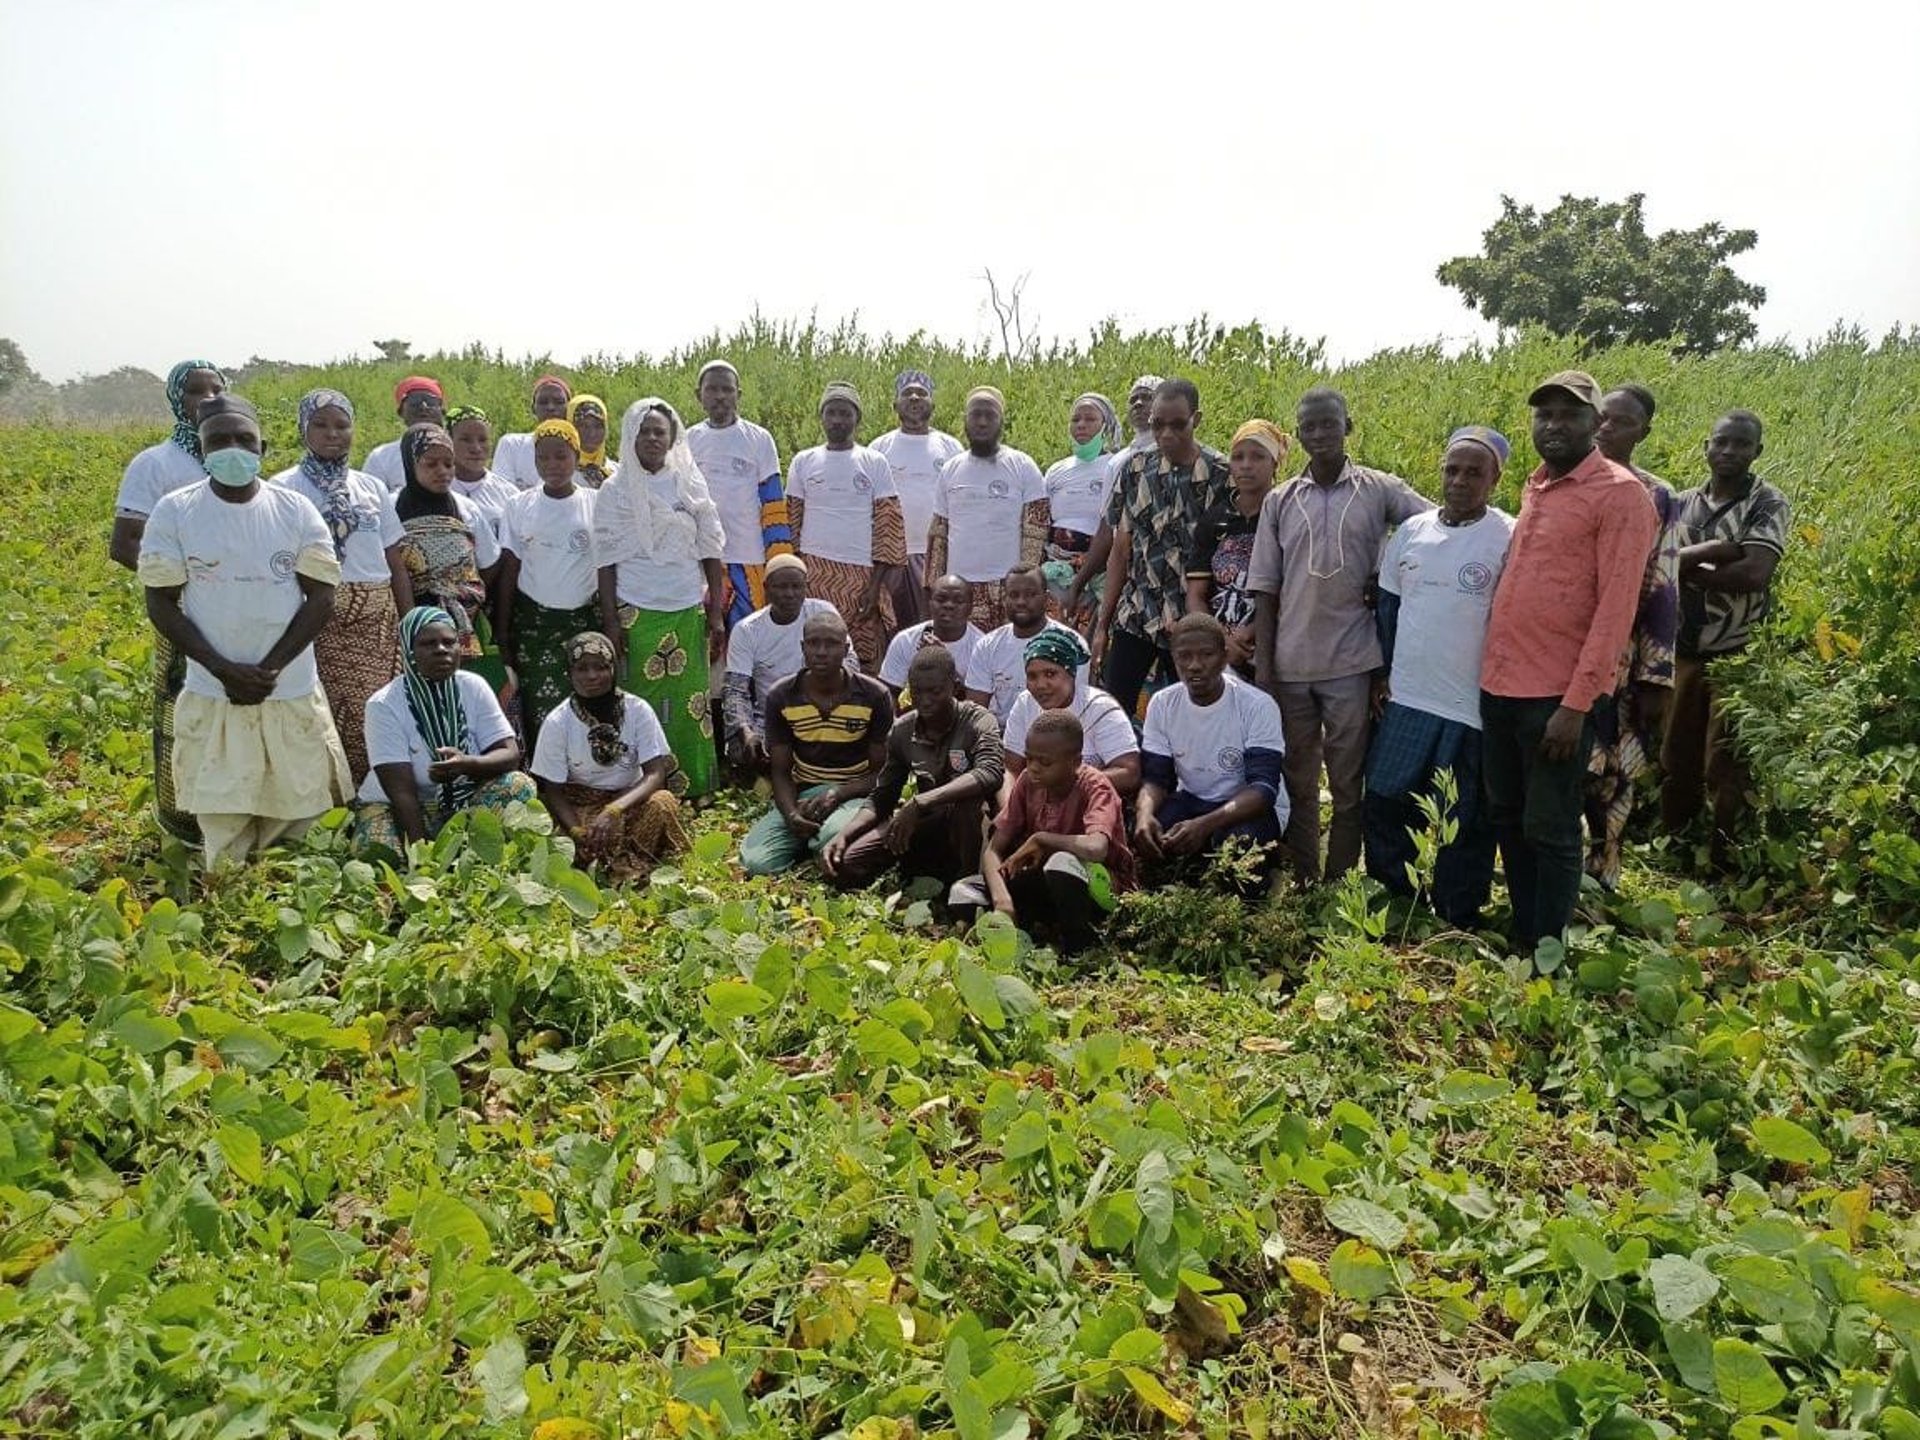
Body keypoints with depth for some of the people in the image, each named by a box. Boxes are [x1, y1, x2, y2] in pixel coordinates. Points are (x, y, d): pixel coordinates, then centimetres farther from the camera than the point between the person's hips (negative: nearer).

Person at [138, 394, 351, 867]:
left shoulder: (296, 510, 1)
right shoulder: (173, 512, -1)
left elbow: (321, 597, -1)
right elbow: (161, 604, -1)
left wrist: (268, 668, -12)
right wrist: (225, 669, -13)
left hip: (294, 694, 1)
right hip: (212, 697, -1)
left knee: (298, 823, 5)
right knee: (223, 839, 1)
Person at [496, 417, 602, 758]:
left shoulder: (596, 504, 0)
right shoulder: (521, 505, 2)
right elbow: (509, 571, 5)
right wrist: (501, 633, 1)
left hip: (583, 618, 0)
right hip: (531, 620, 1)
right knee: (539, 711, -3)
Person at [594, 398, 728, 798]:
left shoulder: (690, 485, 7)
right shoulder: (615, 490, 2)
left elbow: (710, 551, 8)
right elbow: (606, 559, 1)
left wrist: (716, 613, 4)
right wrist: (610, 621, -4)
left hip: (688, 611, 2)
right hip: (637, 613, -2)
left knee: (691, 704, 1)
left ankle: (696, 790, 12)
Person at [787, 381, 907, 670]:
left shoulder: (875, 463, 5)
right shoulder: (803, 461, 9)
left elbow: (889, 526, 1)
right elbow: (790, 524, 11)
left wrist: (875, 585, -6)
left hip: (861, 575, -1)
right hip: (812, 573, 1)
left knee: (865, 661, -3)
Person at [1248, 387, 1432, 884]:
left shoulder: (1380, 490, 0)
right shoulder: (1281, 501, 6)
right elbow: (1265, 591, 6)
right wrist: (1263, 668, 1)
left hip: (1352, 664, -2)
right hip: (1290, 666, 2)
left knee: (1348, 785, 7)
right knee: (1297, 783, 11)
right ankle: (1304, 885, 23)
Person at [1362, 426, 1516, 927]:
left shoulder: (1510, 538, -9)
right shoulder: (1412, 530, 6)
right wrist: (1388, 670, 12)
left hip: (1473, 708, -5)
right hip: (1406, 699, 5)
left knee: (1464, 824, 7)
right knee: (1384, 806, 12)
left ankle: (1457, 924, 22)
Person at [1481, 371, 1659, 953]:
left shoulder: (1620, 494, -8)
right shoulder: (1534, 487, 15)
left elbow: (1615, 608, -14)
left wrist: (1576, 704, -19)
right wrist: (1494, 670, 11)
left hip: (1557, 696, -7)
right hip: (1498, 686, 7)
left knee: (1550, 832, 2)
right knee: (1506, 819, 15)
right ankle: (1521, 941, 29)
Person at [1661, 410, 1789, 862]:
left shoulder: (1769, 505, -6)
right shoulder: (1683, 503, 8)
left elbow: (1754, 573, -21)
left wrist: (1687, 568, -15)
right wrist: (1712, 550, -20)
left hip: (1739, 657, -5)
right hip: (1684, 653, 5)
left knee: (1727, 766, 0)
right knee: (1677, 758, 13)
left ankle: (1726, 863, 11)